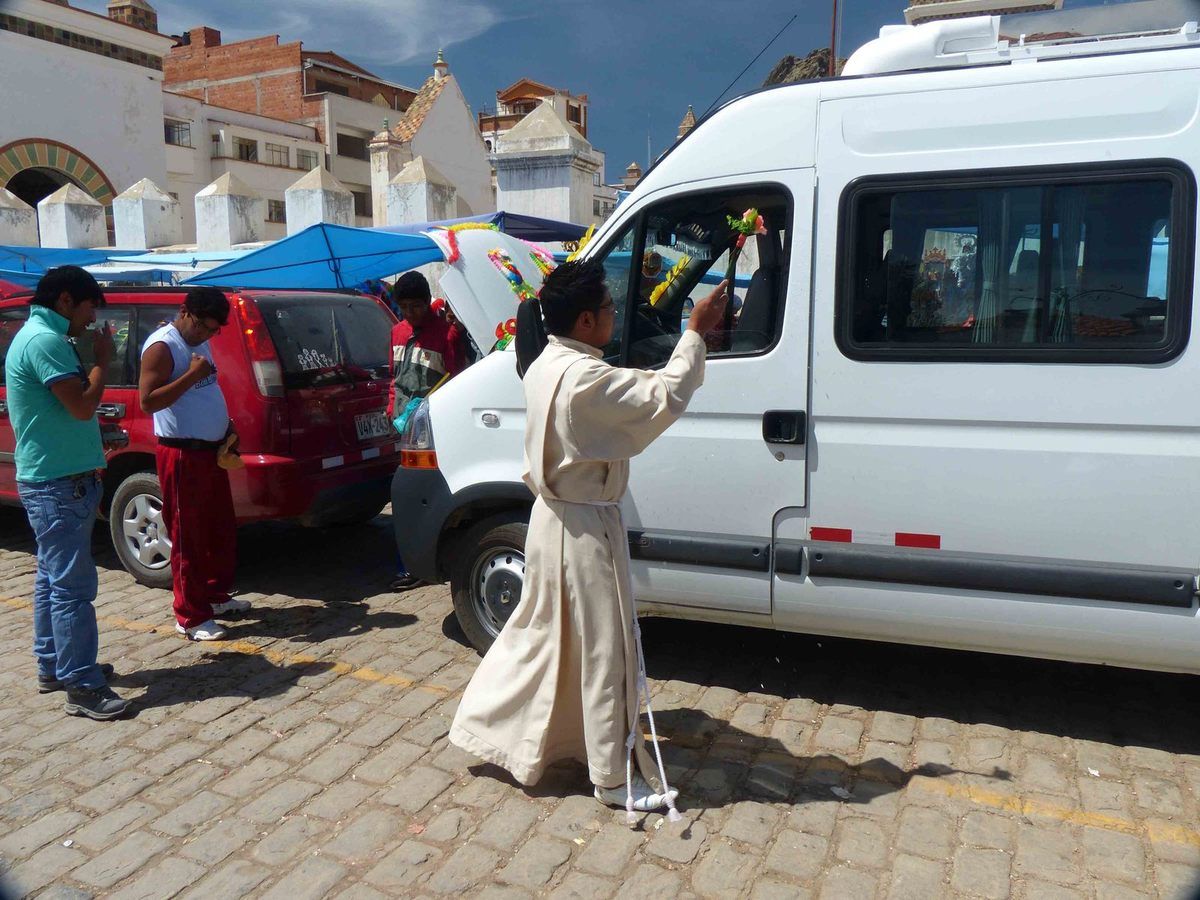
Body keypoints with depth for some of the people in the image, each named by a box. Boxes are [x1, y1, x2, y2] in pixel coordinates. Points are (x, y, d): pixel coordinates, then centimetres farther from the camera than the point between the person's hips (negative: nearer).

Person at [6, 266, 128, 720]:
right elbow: (82, 406, -22)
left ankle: (52, 665, 28)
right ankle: (82, 687, -4)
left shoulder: (39, 335, 16)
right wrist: (102, 360, -11)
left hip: (54, 480, 11)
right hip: (59, 484, -11)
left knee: (53, 577, 17)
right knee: (72, 585, -8)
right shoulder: (45, 340, -17)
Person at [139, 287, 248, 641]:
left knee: (222, 530, 17)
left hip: (212, 450, 9)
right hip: (181, 454, -9)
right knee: (188, 537, -2)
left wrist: (227, 425, 12)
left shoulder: (198, 343, 14)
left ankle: (217, 595, 32)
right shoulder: (162, 346, -14)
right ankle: (191, 617, 7)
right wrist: (192, 375, -24)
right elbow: (147, 401, -21)